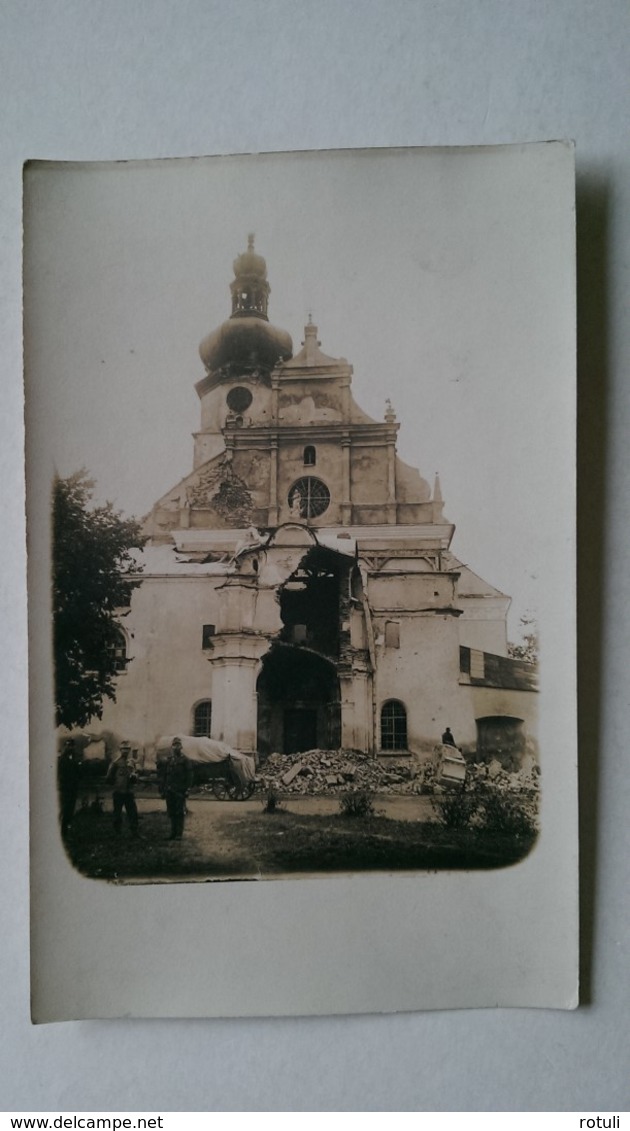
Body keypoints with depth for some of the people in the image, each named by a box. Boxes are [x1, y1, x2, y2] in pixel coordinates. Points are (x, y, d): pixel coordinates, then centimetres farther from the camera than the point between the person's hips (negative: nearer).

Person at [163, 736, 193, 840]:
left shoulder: (184, 760, -2)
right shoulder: (169, 760, 12)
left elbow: (189, 776, -5)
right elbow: (165, 775, 15)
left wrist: (186, 789, -12)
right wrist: (164, 789, 10)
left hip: (180, 791, -5)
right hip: (169, 791, 5)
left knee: (180, 813, -2)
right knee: (171, 812, 9)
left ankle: (179, 834, 1)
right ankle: (173, 832, 17)